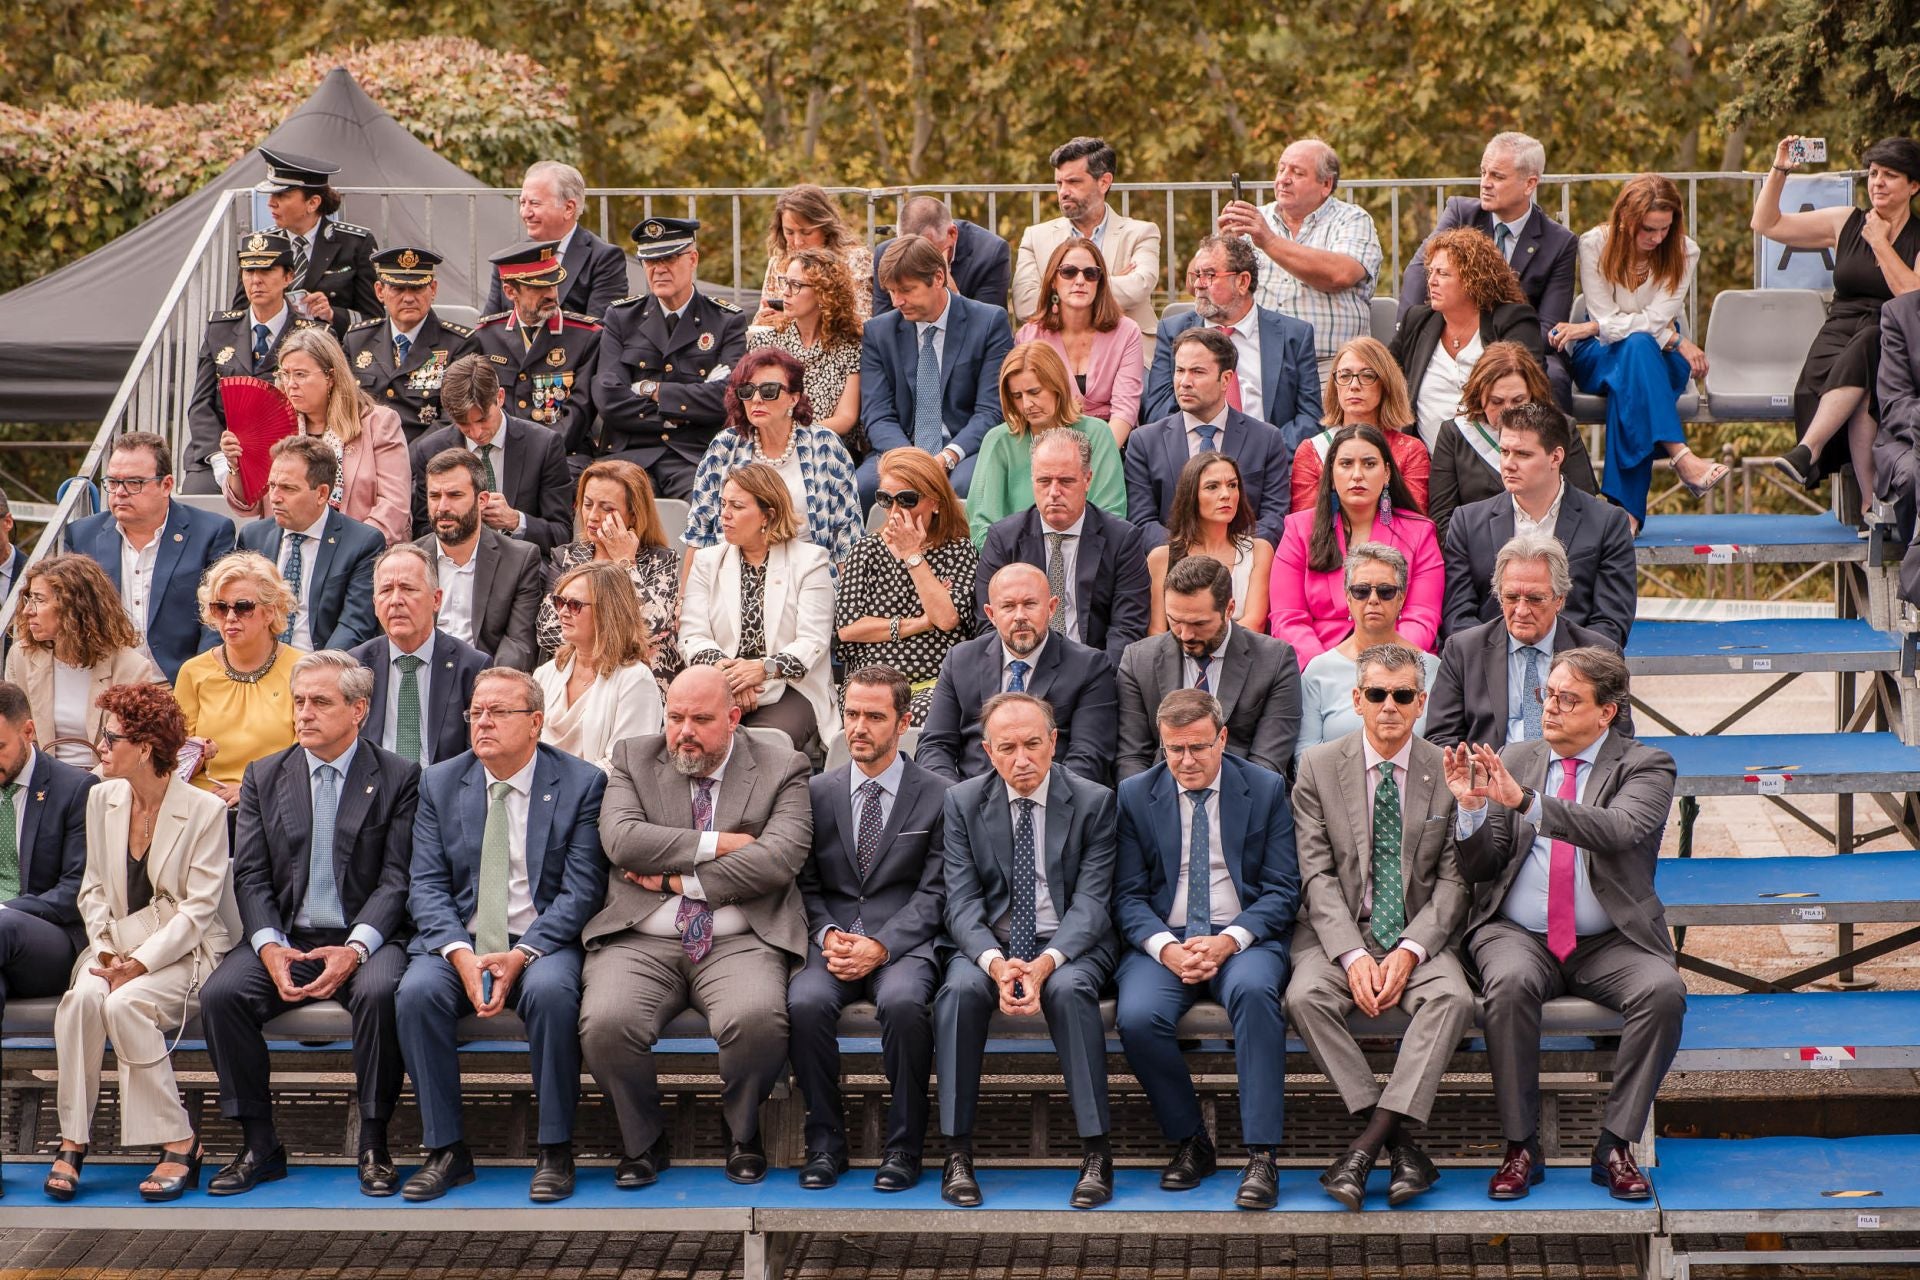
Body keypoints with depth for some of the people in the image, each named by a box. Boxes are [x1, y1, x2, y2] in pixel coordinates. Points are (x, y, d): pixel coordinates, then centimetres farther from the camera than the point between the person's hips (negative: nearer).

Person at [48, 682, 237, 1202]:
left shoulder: (205, 811, -7)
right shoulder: (102, 799, 10)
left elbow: (198, 909, -10)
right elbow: (93, 889, 13)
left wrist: (140, 963, -20)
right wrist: (105, 948, -6)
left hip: (183, 953, -4)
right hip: (118, 946, 4)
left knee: (124, 1003, -33)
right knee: (82, 998, -29)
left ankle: (178, 1143, -22)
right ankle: (72, 1142, -25)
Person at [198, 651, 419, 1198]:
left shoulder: (398, 778, 3)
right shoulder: (264, 777, 13)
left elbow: (397, 879, -4)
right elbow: (251, 875, 6)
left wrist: (356, 948, -20)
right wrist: (269, 946, -13)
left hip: (364, 939, -3)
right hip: (285, 937, 3)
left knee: (379, 992, -35)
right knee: (219, 994, -24)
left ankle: (373, 1146, -19)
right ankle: (259, 1145, -12)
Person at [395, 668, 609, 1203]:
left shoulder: (581, 784, 0)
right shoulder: (439, 783, 9)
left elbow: (581, 890, -6)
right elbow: (426, 884, 2)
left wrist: (521, 956, -20)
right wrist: (460, 954, -17)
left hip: (542, 942, -2)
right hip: (459, 940, 3)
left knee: (551, 991, -35)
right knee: (417, 992, -28)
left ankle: (555, 1151, -19)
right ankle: (445, 1150, -16)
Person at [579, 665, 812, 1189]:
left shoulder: (781, 768, 6)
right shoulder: (634, 759, 11)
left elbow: (779, 859, -9)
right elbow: (622, 841, -6)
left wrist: (681, 878, -9)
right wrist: (715, 844, -9)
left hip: (738, 943, -1)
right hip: (642, 942, 1)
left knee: (758, 1019, -33)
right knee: (605, 1025, -28)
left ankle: (742, 1133, -1)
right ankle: (643, 1140, 0)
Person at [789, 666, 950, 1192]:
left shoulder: (937, 797, 5)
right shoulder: (817, 793, 14)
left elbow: (933, 892, -1)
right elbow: (806, 884, 12)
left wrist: (880, 947, -14)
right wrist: (827, 934, -9)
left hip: (903, 944, -2)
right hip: (833, 938, 2)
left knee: (903, 1002, -35)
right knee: (806, 1003, -31)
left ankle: (903, 1146, -20)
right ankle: (825, 1142, -14)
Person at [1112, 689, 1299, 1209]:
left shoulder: (1267, 790, 5)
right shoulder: (1135, 795, 8)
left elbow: (1283, 890, 1)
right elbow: (1128, 894, 4)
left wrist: (1229, 941, -16)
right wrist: (1165, 948, -15)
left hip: (1243, 937, -1)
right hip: (1163, 939, 1)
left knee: (1253, 990, -36)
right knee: (1138, 1016, -30)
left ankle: (1261, 1155, -32)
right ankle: (1190, 1142, -7)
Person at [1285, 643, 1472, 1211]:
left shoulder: (1449, 772, 3)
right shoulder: (1318, 767, 3)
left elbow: (1454, 880, 0)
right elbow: (1318, 875, -4)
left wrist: (1409, 951, -16)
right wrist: (1353, 956, -18)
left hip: (1420, 932, 0)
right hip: (1338, 931, 0)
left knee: (1452, 997, -32)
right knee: (1306, 996, -31)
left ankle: (1367, 1144, -34)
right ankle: (1400, 1143, -26)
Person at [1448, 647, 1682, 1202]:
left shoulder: (1645, 766, 3)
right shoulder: (1512, 762, 11)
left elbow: (1621, 829, -20)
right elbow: (1478, 868, 7)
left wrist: (1526, 801, -31)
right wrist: (1471, 808, -14)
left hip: (1609, 943, -1)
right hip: (1518, 935, 1)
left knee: (1662, 990, -30)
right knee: (1510, 984, -33)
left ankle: (1615, 1146, -19)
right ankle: (1521, 1147, -22)